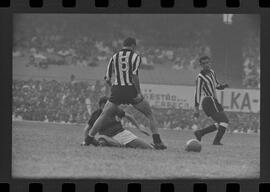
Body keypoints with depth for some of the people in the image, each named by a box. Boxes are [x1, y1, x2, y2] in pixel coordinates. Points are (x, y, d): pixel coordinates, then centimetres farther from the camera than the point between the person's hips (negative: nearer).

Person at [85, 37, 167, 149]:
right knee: (150, 115, 8)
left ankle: (89, 139, 9)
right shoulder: (135, 57, 0)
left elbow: (107, 78, 9)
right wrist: (139, 93, -13)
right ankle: (157, 142, -2)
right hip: (131, 90, -3)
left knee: (103, 115, 13)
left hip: (117, 91, 3)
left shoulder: (114, 57, 12)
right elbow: (134, 75, -15)